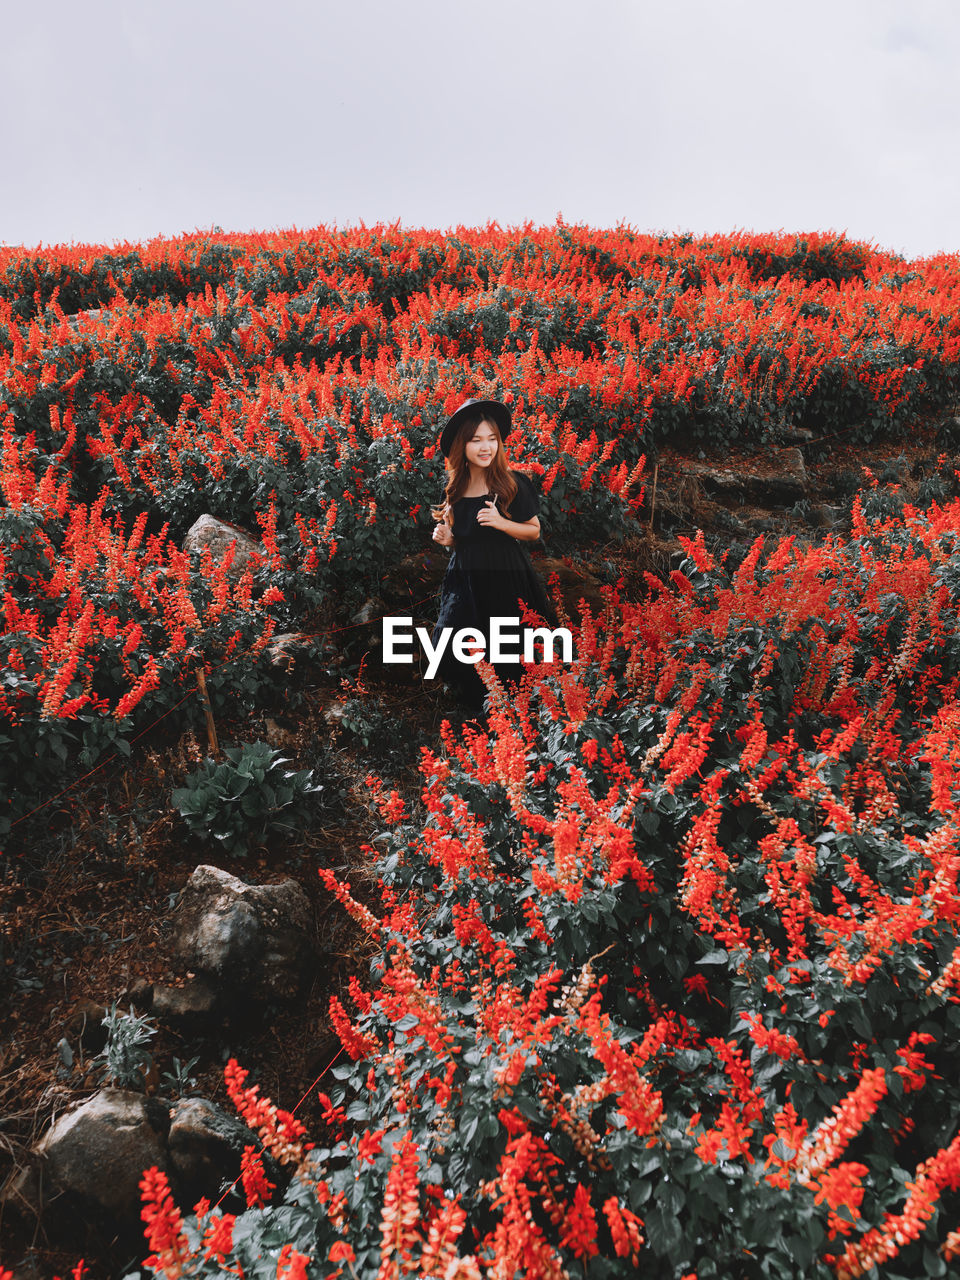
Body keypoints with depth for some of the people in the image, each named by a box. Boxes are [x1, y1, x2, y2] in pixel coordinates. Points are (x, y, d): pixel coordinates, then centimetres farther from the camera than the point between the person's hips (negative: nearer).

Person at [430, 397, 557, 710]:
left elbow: (534, 531, -2)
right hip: (465, 580, 4)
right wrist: (446, 538, -5)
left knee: (508, 666, -2)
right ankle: (478, 714, 24)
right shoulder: (455, 489, 6)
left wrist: (501, 522, -18)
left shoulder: (514, 484, -8)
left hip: (507, 581, -4)